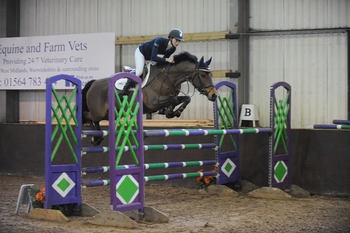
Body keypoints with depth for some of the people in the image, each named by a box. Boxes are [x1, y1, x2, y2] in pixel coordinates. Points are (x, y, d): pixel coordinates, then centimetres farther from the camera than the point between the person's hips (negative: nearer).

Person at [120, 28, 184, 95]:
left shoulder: (172, 49, -18)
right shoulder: (159, 41, -39)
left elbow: (164, 59, -1)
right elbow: (153, 58, -45)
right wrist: (166, 59, -51)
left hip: (150, 57, 8)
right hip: (141, 52, -8)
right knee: (139, 72, -24)